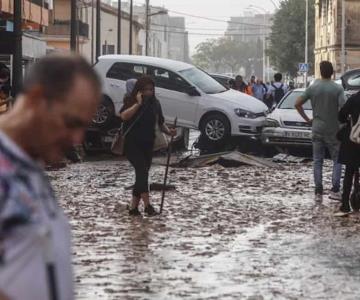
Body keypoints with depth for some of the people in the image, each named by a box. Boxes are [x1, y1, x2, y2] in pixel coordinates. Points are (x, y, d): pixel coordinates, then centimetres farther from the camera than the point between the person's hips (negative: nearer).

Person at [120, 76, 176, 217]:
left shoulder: (155, 104, 7)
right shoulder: (131, 102, -6)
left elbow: (160, 123, 14)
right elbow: (124, 116, -24)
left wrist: (169, 131, -4)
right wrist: (138, 104, -26)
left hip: (147, 145, 5)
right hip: (132, 144, -5)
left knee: (142, 174, 5)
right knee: (142, 170, -18)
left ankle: (134, 207, 11)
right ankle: (147, 205, -22)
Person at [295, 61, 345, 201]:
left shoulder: (313, 88, -1)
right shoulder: (338, 89, -10)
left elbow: (297, 104, -1)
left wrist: (307, 119, 7)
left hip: (317, 129, 3)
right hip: (333, 130, -3)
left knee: (317, 161, 9)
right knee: (337, 160, 7)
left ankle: (318, 192, 7)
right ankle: (335, 190, -4)